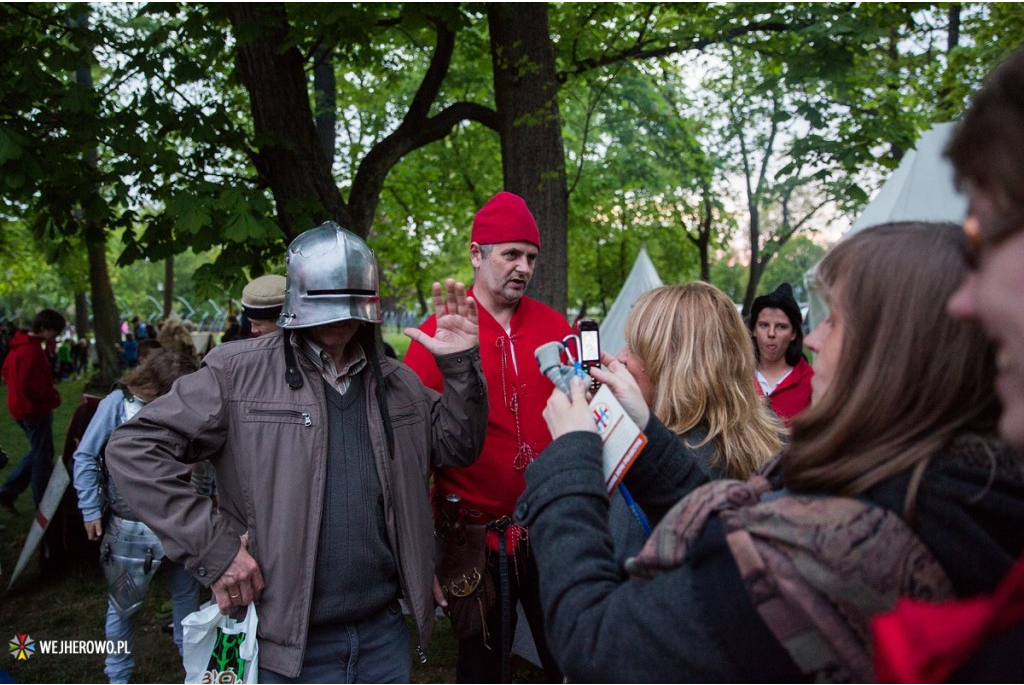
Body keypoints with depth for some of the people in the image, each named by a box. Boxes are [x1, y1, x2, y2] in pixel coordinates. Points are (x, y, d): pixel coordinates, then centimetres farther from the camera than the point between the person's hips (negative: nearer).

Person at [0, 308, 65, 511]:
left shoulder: (19, 345, 8)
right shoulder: (33, 351, -24)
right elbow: (32, 386, -27)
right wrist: (53, 397, -10)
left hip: (22, 408, 10)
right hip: (36, 409, -10)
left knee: (37, 452, 21)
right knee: (43, 456, 3)